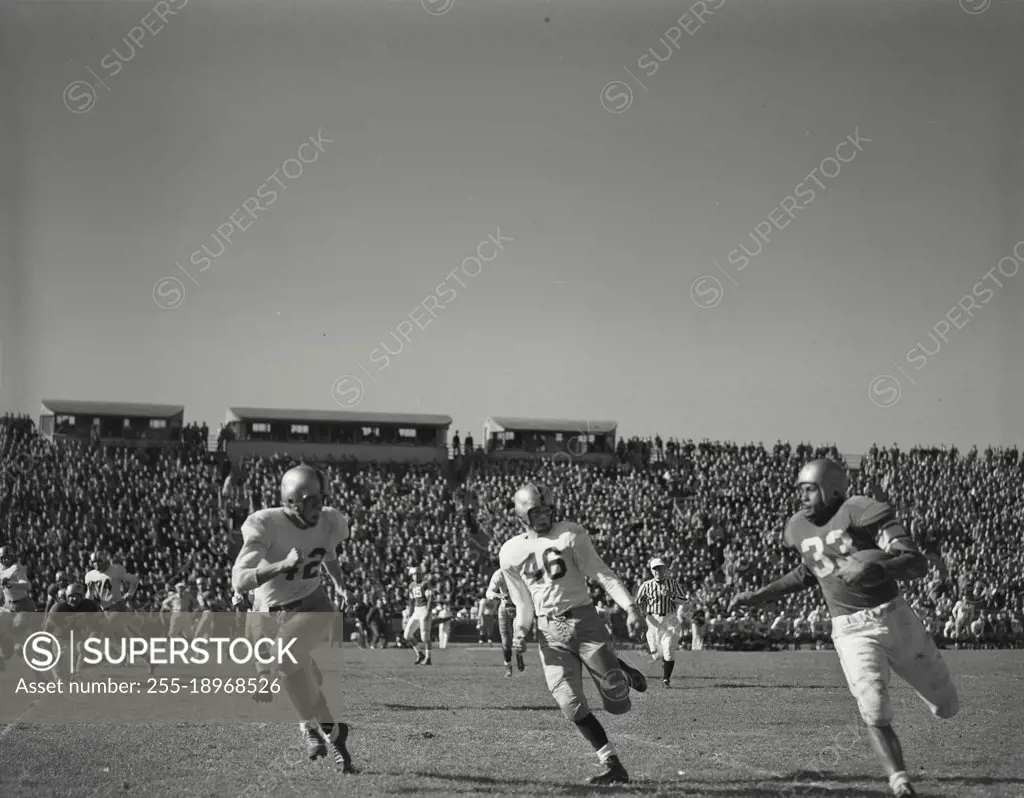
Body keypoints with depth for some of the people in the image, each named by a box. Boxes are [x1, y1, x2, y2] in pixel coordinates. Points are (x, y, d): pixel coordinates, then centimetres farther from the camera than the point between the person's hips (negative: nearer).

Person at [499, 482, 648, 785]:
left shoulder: (570, 534, -2)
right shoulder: (511, 553, 7)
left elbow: (602, 574, -5)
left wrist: (630, 606, -16)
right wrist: (521, 630, -3)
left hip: (584, 620, -2)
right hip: (550, 633, 2)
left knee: (617, 703, -5)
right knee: (571, 705, -11)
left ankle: (620, 671, 31)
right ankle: (613, 766, 0)